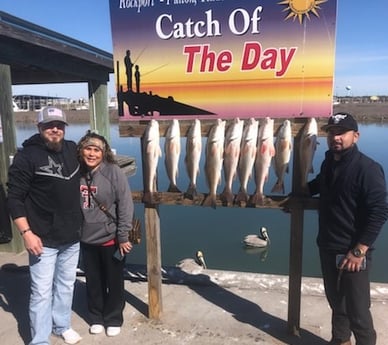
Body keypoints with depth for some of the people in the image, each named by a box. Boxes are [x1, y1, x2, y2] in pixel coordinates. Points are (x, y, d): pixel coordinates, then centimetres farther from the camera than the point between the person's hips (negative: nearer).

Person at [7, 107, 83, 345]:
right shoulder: (27, 156, -12)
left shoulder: (73, 149, 3)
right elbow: (15, 198, -13)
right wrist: (27, 232, -18)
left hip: (72, 236, 5)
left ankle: (62, 326, 39)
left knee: (66, 285, 19)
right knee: (42, 291, 3)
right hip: (43, 239, -5)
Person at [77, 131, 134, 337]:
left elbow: (125, 205, -13)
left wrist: (123, 237, -13)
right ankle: (96, 317, 38)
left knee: (114, 281, 13)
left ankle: (113, 319, 33)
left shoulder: (114, 172, -15)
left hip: (111, 238, -3)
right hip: (86, 239, 3)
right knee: (93, 281, 18)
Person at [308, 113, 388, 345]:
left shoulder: (367, 169, -18)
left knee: (357, 309, 3)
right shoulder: (329, 162, 6)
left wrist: (358, 251, -22)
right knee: (336, 300, 22)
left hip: (352, 253, -7)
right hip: (328, 248, 7)